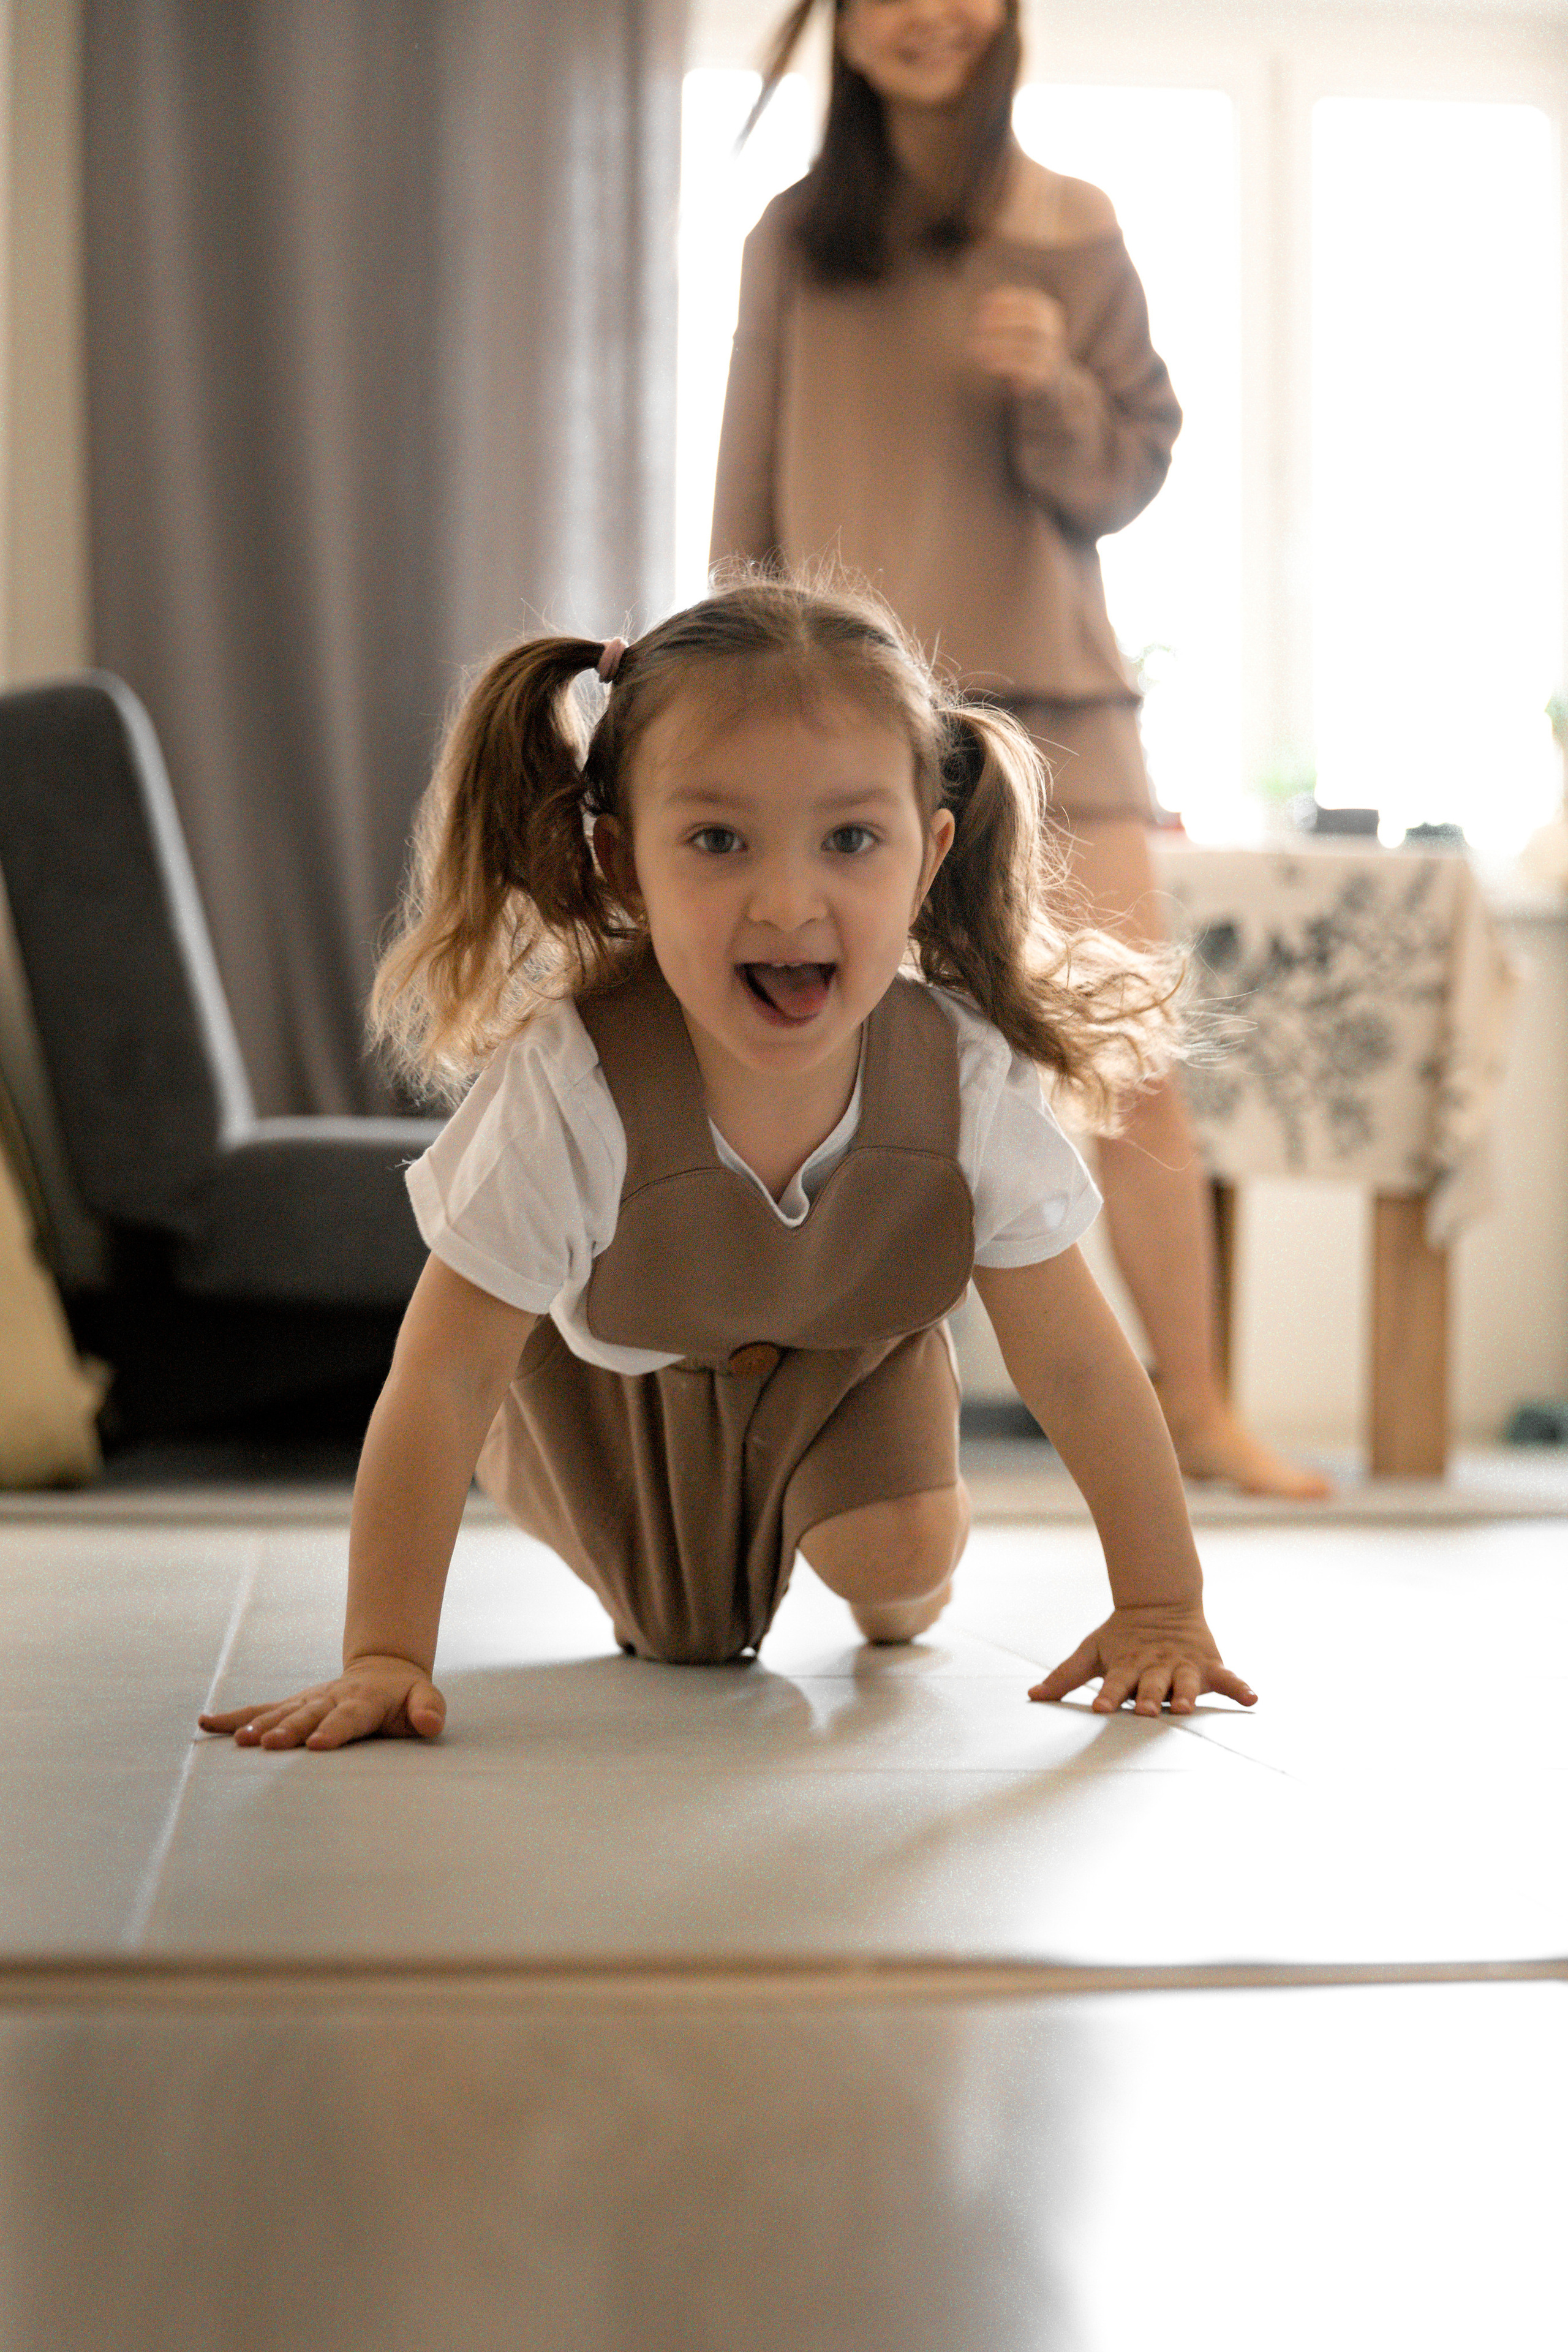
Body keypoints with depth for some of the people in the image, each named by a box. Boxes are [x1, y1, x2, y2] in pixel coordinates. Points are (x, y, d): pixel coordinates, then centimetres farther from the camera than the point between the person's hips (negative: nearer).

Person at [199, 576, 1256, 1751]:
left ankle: (893, 1588, 24)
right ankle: (671, 1599, 46)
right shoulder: (566, 1093, -43)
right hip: (618, 1366, -1)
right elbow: (446, 1379, -35)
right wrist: (384, 1658, -37)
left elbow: (1078, 1364, -23)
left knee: (898, 1560, -15)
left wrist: (1163, 1609, -22)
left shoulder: (968, 1080, -35)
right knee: (679, 1634, 8)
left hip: (851, 1348, 1)